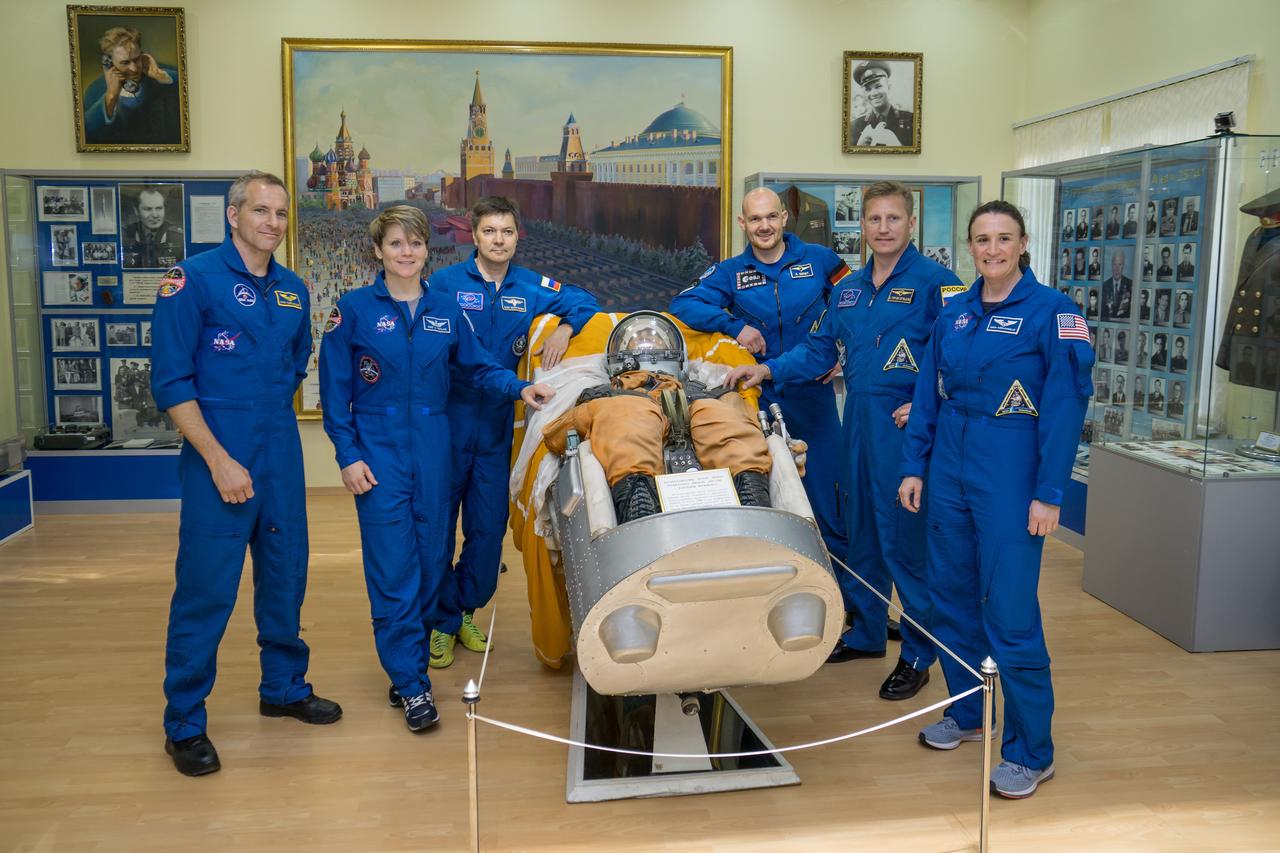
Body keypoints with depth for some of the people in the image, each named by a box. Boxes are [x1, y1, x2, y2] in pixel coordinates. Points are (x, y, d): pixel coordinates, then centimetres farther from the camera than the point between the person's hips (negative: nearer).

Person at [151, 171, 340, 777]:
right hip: (220, 459, -6)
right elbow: (170, 382, -12)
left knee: (286, 577, 14)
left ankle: (285, 687, 33)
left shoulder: (293, 290, 9)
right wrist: (219, 460, -16)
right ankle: (184, 723, 15)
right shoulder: (192, 280, -9)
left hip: (282, 456, 6)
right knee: (206, 590, -1)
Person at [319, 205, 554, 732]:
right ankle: (412, 686, 4)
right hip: (379, 450, -3)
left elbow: (477, 366, 10)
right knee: (393, 568, -4)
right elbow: (335, 390, -2)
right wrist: (348, 456, -8)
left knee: (431, 560, 8)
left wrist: (519, 389, -8)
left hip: (433, 447, 4)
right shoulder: (354, 309, -2)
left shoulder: (446, 309, 7)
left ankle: (404, 662, 26)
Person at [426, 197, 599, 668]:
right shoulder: (444, 283, -5)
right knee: (438, 524, 3)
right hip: (447, 422, -3)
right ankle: (440, 620, 19)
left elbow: (586, 301, 12)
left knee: (489, 526, 10)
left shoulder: (532, 288, 6)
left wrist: (565, 327, -8)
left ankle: (465, 609, 30)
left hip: (497, 426, 3)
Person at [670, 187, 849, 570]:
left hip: (814, 393, -1)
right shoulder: (730, 272, 5)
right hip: (760, 396, 1)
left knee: (826, 489, 2)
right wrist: (733, 325, -16)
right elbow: (682, 304, -5)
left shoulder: (820, 259, 3)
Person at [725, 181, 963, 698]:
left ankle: (918, 655, 12)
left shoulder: (935, 282, -7)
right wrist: (767, 370, 4)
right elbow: (820, 350, 15)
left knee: (907, 538, -2)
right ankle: (865, 632, 31)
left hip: (906, 424, -7)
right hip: (858, 421, 7)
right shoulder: (848, 289, 15)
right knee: (860, 529, 15)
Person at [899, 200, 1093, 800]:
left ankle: (1031, 753, 11)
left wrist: (1049, 494, -14)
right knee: (952, 594, 13)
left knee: (1010, 612, -4)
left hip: (1010, 475, -6)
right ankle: (965, 714, 32)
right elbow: (927, 395, 11)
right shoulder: (954, 313, 8)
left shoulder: (1051, 312, -8)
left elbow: (1066, 407, -11)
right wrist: (913, 467, 6)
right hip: (949, 468, 6)